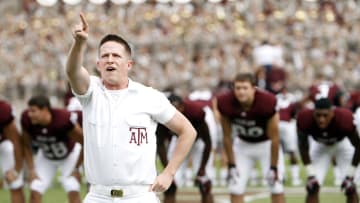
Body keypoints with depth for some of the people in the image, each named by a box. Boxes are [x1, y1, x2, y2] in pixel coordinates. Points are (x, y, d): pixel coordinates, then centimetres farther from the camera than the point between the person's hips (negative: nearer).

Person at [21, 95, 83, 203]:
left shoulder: (63, 119, -40)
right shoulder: (27, 119, -30)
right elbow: (27, 146, -10)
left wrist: (76, 168, -18)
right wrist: (31, 170, -12)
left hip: (69, 155, -3)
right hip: (46, 157, 3)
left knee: (73, 191, -15)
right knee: (35, 191, -7)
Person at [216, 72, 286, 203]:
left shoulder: (266, 103, -35)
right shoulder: (226, 103, -28)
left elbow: (274, 138, -22)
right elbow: (227, 137, -12)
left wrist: (274, 168, -16)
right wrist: (232, 165, -8)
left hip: (266, 144, -2)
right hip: (243, 144, 2)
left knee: (276, 186, -7)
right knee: (235, 186, -2)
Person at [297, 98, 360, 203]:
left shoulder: (344, 119, -41)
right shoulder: (305, 119, -37)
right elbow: (303, 146, -16)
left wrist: (350, 175, -19)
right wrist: (310, 174, -16)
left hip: (342, 144, -1)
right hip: (320, 146, 1)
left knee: (350, 189, -9)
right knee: (312, 187, -7)